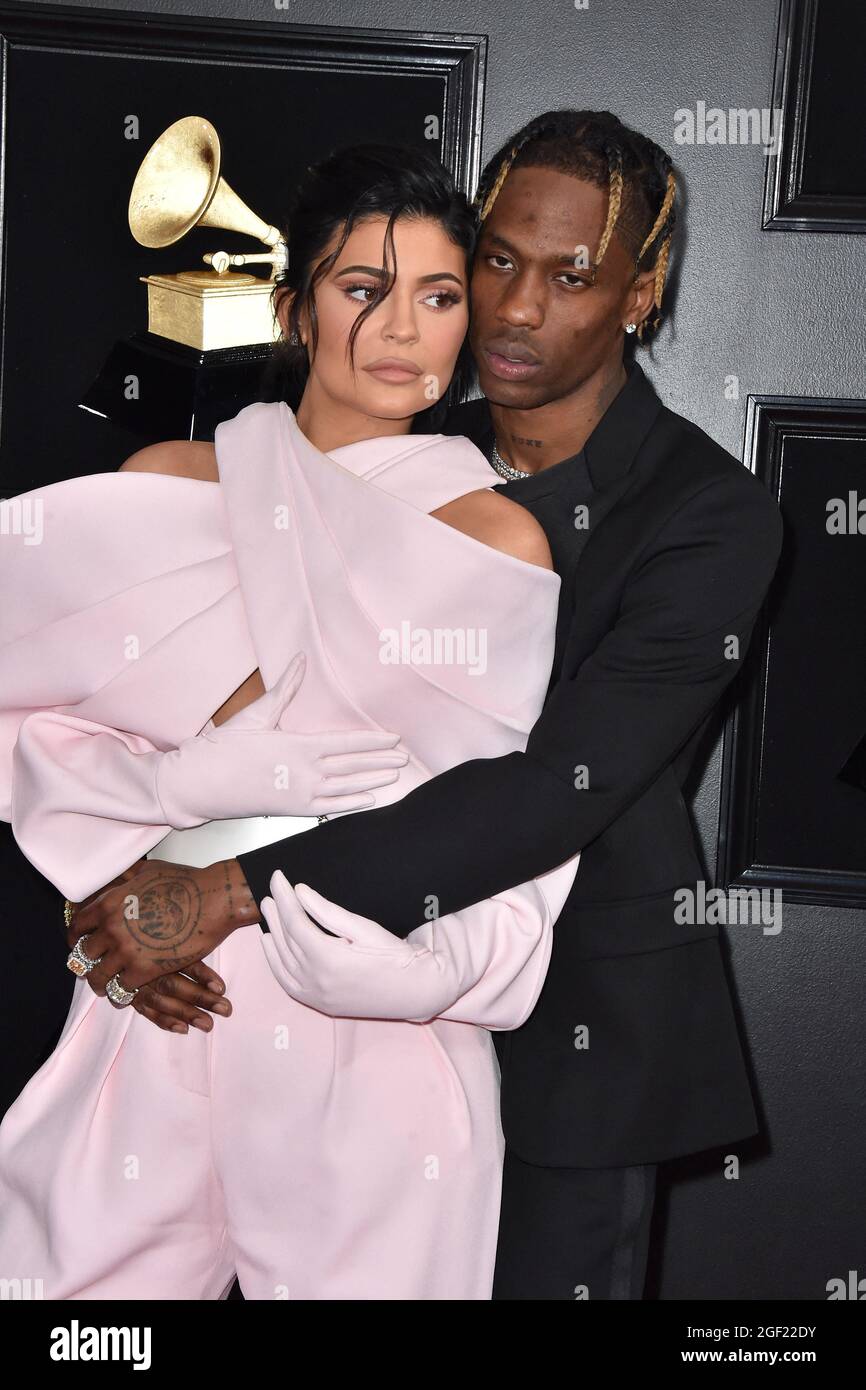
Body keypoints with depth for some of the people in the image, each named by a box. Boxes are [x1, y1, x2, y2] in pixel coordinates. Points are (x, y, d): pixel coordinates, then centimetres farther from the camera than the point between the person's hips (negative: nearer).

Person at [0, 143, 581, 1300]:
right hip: (159, 989, 2)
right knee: (117, 1271, 9)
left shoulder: (499, 539, -1)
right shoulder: (169, 486, 5)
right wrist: (198, 778, -14)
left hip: (383, 1029, -1)